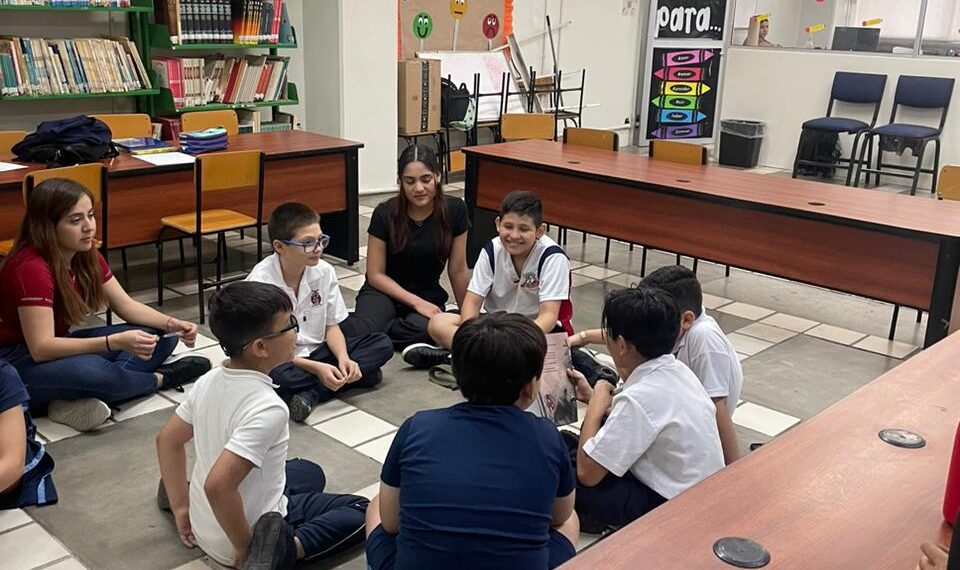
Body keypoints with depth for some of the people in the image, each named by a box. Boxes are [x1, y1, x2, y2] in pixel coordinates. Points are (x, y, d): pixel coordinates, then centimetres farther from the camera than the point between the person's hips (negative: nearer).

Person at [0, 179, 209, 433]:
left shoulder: (86, 255, -1)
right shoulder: (32, 268, -25)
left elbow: (126, 306, 4)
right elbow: (41, 348, -31)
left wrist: (172, 324, -14)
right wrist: (116, 342, -38)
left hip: (58, 344, 9)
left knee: (162, 338, -4)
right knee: (93, 371, -40)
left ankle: (81, 398, -23)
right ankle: (160, 378, -7)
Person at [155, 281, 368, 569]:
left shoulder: (209, 380, -6)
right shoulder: (267, 408, -31)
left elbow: (166, 440, 6)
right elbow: (217, 485, -37)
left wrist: (181, 508, 11)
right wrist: (244, 547, -23)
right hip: (249, 532, -7)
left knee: (311, 472, 30)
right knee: (360, 512, 7)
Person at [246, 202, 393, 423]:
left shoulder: (324, 271, -7)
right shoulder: (260, 282, -21)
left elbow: (331, 326, 3)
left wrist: (344, 359, -18)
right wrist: (317, 369, -25)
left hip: (316, 352, 5)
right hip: (279, 361, -5)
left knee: (382, 344, -10)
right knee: (277, 377, -39)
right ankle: (355, 376, -20)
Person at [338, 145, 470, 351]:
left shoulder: (455, 210, -9)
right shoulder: (385, 214, -12)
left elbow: (458, 271, 0)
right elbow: (376, 275, -6)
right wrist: (416, 302, -16)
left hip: (428, 295, 2)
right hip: (386, 291, -2)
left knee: (426, 329, -34)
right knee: (367, 325, -37)